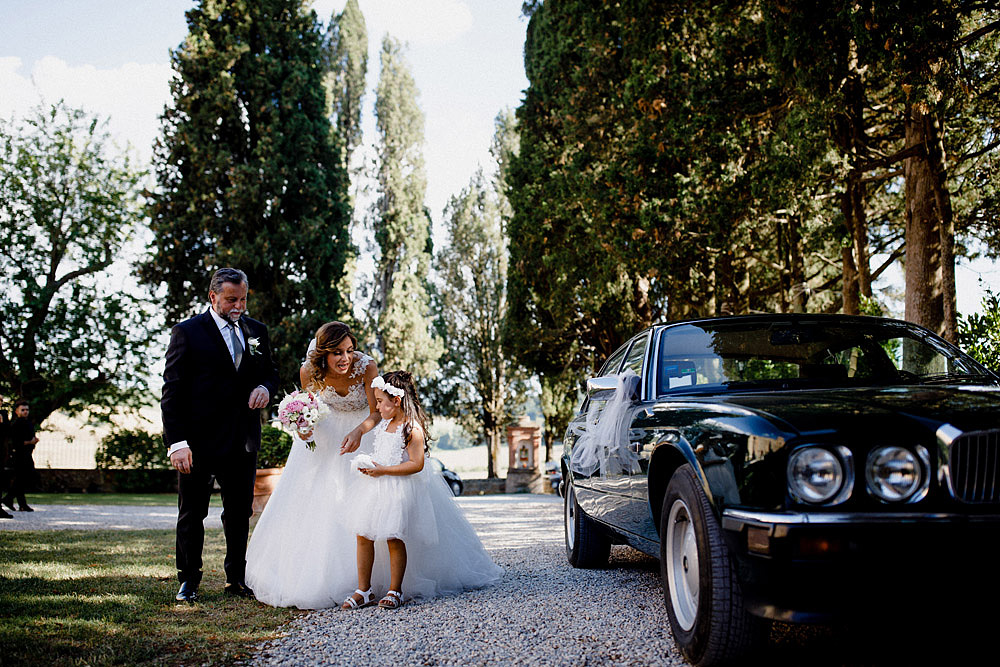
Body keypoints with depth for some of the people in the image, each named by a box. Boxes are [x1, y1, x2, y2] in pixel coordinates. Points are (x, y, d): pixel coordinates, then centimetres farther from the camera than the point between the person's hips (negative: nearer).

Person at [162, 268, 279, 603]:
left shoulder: (256, 331, 10)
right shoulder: (187, 332, -5)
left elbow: (270, 371, 21)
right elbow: (172, 391, -8)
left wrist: (265, 387, -5)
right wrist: (177, 441, -16)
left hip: (243, 441, 4)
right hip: (199, 440, -4)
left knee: (240, 514, 11)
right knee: (192, 516, 7)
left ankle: (236, 579, 23)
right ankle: (188, 581, 20)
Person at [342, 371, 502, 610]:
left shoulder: (412, 429, -14)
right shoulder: (383, 425, 12)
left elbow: (416, 464, -20)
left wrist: (382, 470, -20)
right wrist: (368, 466, 8)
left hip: (401, 489, -8)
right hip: (378, 488, 8)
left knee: (394, 539, -4)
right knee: (363, 535, 2)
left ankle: (395, 591, 9)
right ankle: (363, 590, 9)